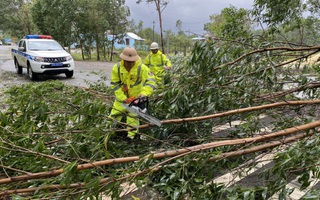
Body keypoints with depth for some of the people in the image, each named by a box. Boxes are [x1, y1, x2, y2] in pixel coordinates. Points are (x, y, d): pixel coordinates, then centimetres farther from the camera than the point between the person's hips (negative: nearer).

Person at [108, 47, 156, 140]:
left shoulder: (142, 68, -23)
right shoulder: (116, 68, -17)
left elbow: (151, 81, -28)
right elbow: (114, 85, -15)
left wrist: (144, 94, -44)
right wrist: (124, 99, -22)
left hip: (136, 98, -2)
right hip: (121, 97, 2)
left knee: (133, 117, 7)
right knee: (114, 116, 12)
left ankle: (131, 135, 22)